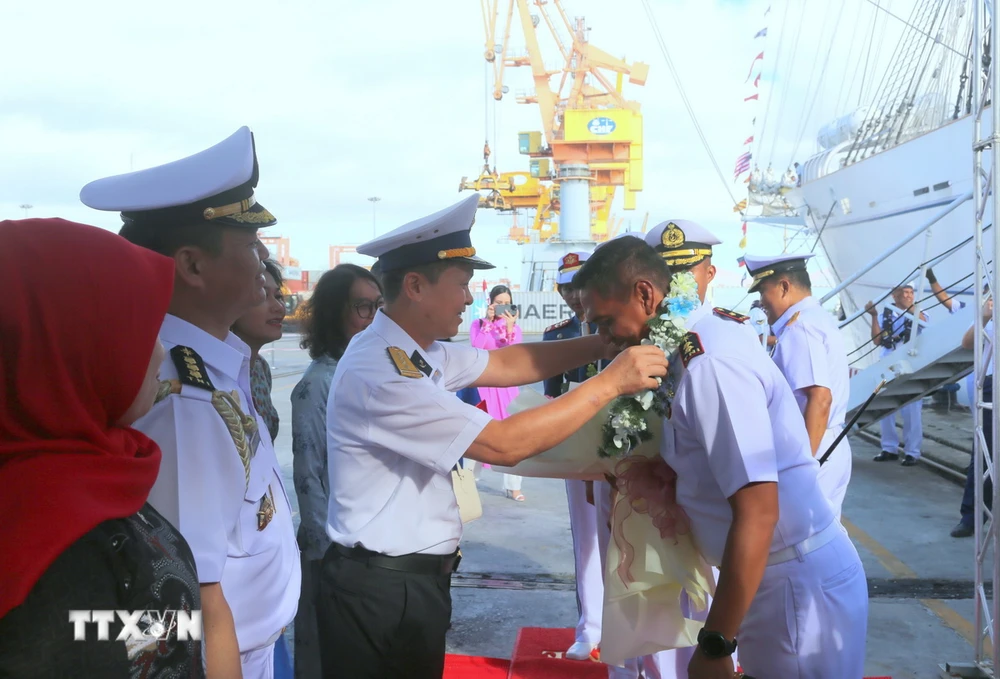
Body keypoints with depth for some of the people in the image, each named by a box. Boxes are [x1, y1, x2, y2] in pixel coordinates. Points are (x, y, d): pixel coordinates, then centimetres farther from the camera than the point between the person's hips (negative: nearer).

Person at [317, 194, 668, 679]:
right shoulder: (377, 373, -27)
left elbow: (508, 363, 7)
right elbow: (505, 445, -28)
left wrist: (605, 344, -3)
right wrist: (610, 382, -23)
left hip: (415, 575, 9)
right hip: (384, 586, -9)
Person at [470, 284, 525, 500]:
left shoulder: (514, 327, 6)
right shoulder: (478, 324, 2)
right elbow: (476, 347, -15)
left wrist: (509, 328, -18)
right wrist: (488, 321, -16)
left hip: (506, 386, 1)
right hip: (483, 384, -1)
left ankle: (512, 486, 2)